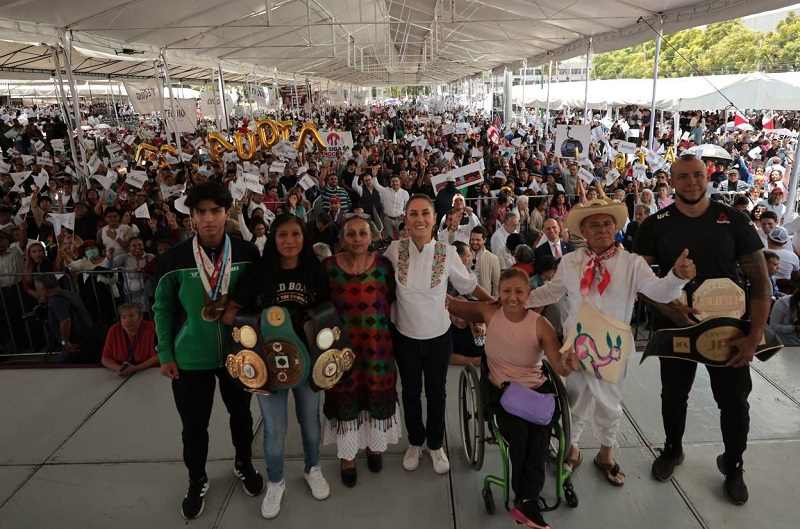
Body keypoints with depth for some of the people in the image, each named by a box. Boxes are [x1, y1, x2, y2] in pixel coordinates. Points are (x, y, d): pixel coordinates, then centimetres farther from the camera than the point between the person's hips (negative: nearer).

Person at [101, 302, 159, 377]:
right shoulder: (114, 330, -1)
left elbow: (157, 357, -12)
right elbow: (105, 359, 4)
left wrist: (135, 368, -23)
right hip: (121, 377, 4)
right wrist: (118, 368, -15)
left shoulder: (151, 328, -11)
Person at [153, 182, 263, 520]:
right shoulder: (174, 259, -12)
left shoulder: (247, 253, -9)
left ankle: (244, 464, 46)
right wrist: (165, 354, -2)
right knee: (194, 425, 13)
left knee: (241, 414, 20)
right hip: (191, 357, -1)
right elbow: (162, 309, -1)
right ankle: (197, 481, 39)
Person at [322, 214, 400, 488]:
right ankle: (348, 456, 37)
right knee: (345, 401, 13)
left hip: (377, 344, 1)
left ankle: (375, 446, 43)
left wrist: (385, 330, -1)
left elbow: (391, 303, 3)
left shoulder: (383, 265, -6)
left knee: (377, 397, 15)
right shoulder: (329, 267, -6)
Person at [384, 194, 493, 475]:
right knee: (410, 393, 18)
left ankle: (436, 445, 41)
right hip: (405, 336, 1)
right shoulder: (395, 249, -12)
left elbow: (468, 285, -1)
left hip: (438, 336, -1)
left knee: (436, 393, 16)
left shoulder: (447, 252, -14)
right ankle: (415, 442, 44)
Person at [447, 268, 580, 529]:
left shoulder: (540, 325, -9)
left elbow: (560, 368, -17)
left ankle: (526, 502, -17)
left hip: (537, 389, 1)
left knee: (539, 432, -28)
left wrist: (569, 364, -40)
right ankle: (527, 502, -9)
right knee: (518, 432, -27)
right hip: (502, 389, -1)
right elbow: (449, 302, 0)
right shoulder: (489, 313, -7)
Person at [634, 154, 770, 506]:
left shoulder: (734, 221, -6)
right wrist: (674, 311, -23)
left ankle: (733, 465, 36)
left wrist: (755, 335, -14)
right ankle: (672, 450, 42)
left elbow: (759, 280, -6)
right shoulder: (655, 225, -6)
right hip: (674, 326, 0)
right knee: (674, 396, 16)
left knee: (735, 401, 9)